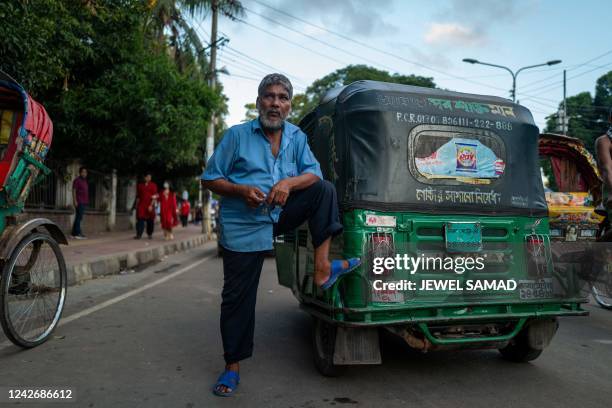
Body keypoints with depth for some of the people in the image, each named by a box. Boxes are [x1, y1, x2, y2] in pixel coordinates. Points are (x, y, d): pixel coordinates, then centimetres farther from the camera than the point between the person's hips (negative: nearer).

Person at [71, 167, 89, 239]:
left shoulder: (85, 181, 20)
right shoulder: (77, 180, -4)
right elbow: (74, 191, -9)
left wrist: (86, 201, 18)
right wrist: (75, 200, -16)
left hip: (84, 202, 8)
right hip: (79, 202, -8)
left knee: (79, 218, 7)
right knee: (79, 217, -11)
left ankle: (74, 233, 9)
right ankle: (77, 233, -13)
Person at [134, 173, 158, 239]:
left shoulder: (153, 185, 2)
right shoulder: (140, 185, 11)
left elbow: (154, 197, -4)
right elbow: (138, 196, 15)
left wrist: (151, 205, -13)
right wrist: (136, 204, 10)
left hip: (150, 205, -2)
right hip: (141, 205, 2)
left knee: (150, 220, 3)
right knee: (140, 219, -7)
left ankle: (150, 234, 17)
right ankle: (139, 234, -9)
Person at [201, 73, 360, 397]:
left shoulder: (296, 137, 6)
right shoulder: (237, 135, -4)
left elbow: (314, 173, -2)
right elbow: (209, 179, -3)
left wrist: (288, 182, -23)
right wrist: (242, 190, -21)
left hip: (282, 216, 3)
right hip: (243, 227, -3)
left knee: (325, 190, -15)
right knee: (237, 297, 0)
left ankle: (322, 268, -16)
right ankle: (232, 366, 17)